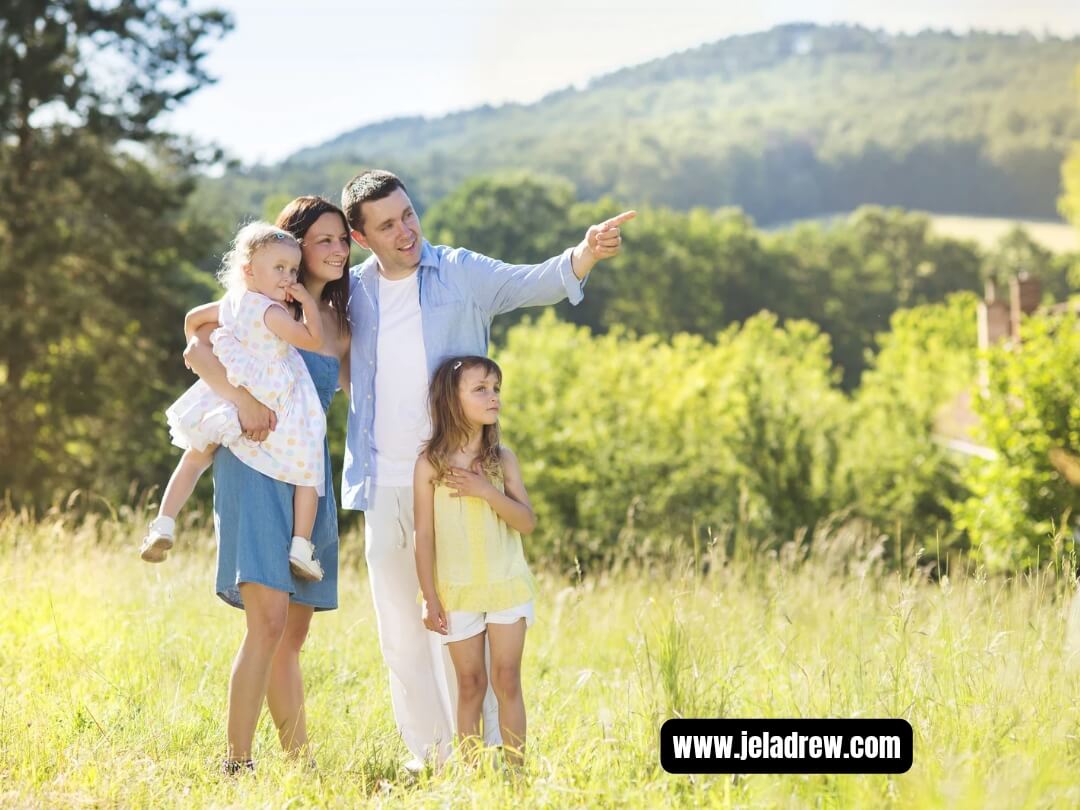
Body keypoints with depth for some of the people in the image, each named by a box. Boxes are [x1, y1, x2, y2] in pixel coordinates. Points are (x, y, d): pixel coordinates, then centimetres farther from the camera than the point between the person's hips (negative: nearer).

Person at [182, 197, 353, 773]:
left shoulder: (338, 325, 17)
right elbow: (197, 349, -13)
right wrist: (244, 400, -26)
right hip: (255, 465, -7)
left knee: (294, 633, 10)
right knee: (269, 621, -18)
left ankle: (299, 762, 16)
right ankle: (236, 763, -15)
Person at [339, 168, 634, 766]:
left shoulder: (461, 273, -3)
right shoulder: (352, 290, 6)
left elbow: (530, 283, -17)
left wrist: (584, 255, -36)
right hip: (381, 486, 4)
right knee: (399, 627, 10)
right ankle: (427, 754, 21)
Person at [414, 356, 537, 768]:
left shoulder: (502, 458, 1)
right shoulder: (430, 463, -5)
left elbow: (527, 522, -4)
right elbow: (424, 535, -4)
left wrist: (486, 491, -18)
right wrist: (430, 598, -5)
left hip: (507, 586, 1)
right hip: (457, 591, -1)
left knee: (507, 680, 3)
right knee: (470, 683, 5)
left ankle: (515, 766, 7)